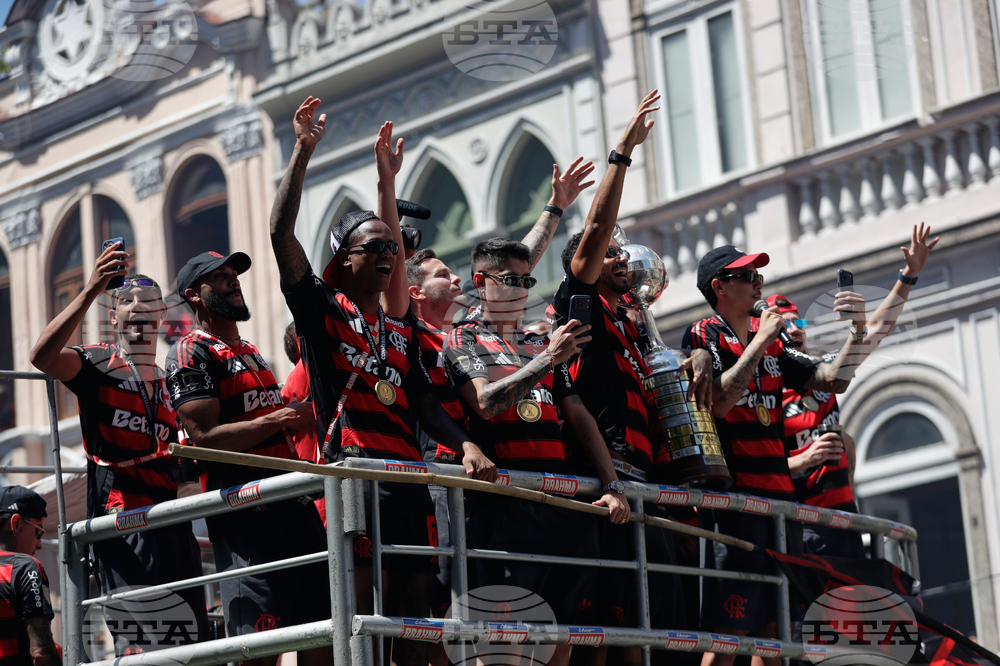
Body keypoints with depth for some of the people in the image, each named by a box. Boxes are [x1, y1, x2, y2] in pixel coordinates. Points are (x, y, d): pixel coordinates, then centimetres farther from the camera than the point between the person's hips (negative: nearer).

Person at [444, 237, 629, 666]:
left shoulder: (542, 346, 24)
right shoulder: (462, 340, 7)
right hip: (506, 498, -6)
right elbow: (486, 401, -11)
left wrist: (612, 485, 7)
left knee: (562, 630, 3)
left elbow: (578, 417, 18)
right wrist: (547, 360, -19)